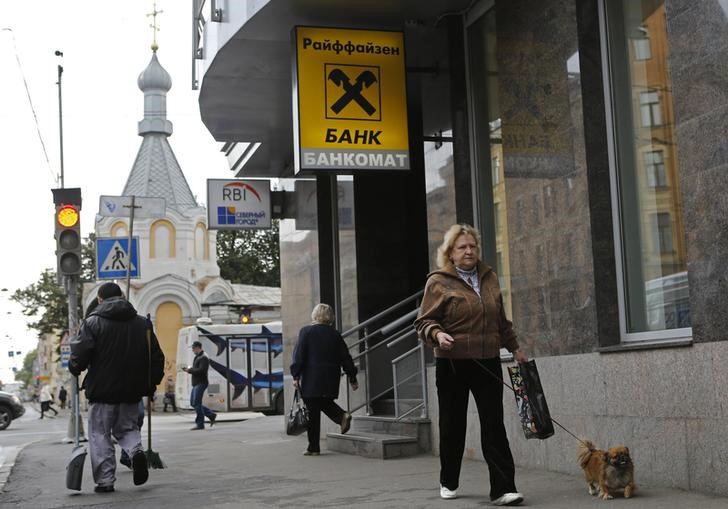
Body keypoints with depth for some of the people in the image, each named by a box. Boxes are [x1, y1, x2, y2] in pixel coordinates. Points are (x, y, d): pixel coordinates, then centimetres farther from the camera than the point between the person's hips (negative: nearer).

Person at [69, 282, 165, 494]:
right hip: (131, 390, 4)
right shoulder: (141, 323, 8)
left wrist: (74, 369, 8)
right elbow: (157, 357, 8)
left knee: (100, 434, 7)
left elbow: (80, 354, -13)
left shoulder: (93, 321, -6)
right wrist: (151, 384, 16)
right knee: (127, 427, 20)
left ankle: (105, 480, 3)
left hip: (102, 390, -4)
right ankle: (136, 451, -10)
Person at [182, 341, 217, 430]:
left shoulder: (203, 358, -13)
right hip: (196, 383, 10)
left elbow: (201, 370, -23)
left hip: (201, 383, -10)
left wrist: (189, 370, -15)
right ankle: (211, 415, 17)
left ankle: (200, 424, -2)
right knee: (193, 403, 11)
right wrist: (189, 369, 4)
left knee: (196, 403, -9)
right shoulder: (197, 357, 18)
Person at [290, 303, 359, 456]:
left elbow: (299, 355, -9)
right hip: (331, 379, 4)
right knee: (325, 403, 25)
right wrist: (352, 378, 15)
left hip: (311, 380, -4)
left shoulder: (306, 331, -3)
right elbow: (345, 358, 9)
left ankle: (313, 447, 5)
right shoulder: (335, 334, 7)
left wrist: (296, 376, -8)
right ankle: (342, 416, -2)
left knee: (313, 412, 1)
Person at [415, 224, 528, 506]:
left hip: (488, 363, 3)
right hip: (453, 365, -3)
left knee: (494, 425, -3)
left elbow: (501, 320, 23)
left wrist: (514, 347, 25)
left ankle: (503, 489, -3)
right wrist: (437, 334, -25)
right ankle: (448, 482, 28)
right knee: (453, 424, 9)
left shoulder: (489, 278, 13)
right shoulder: (439, 282, -4)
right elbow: (424, 321, -5)